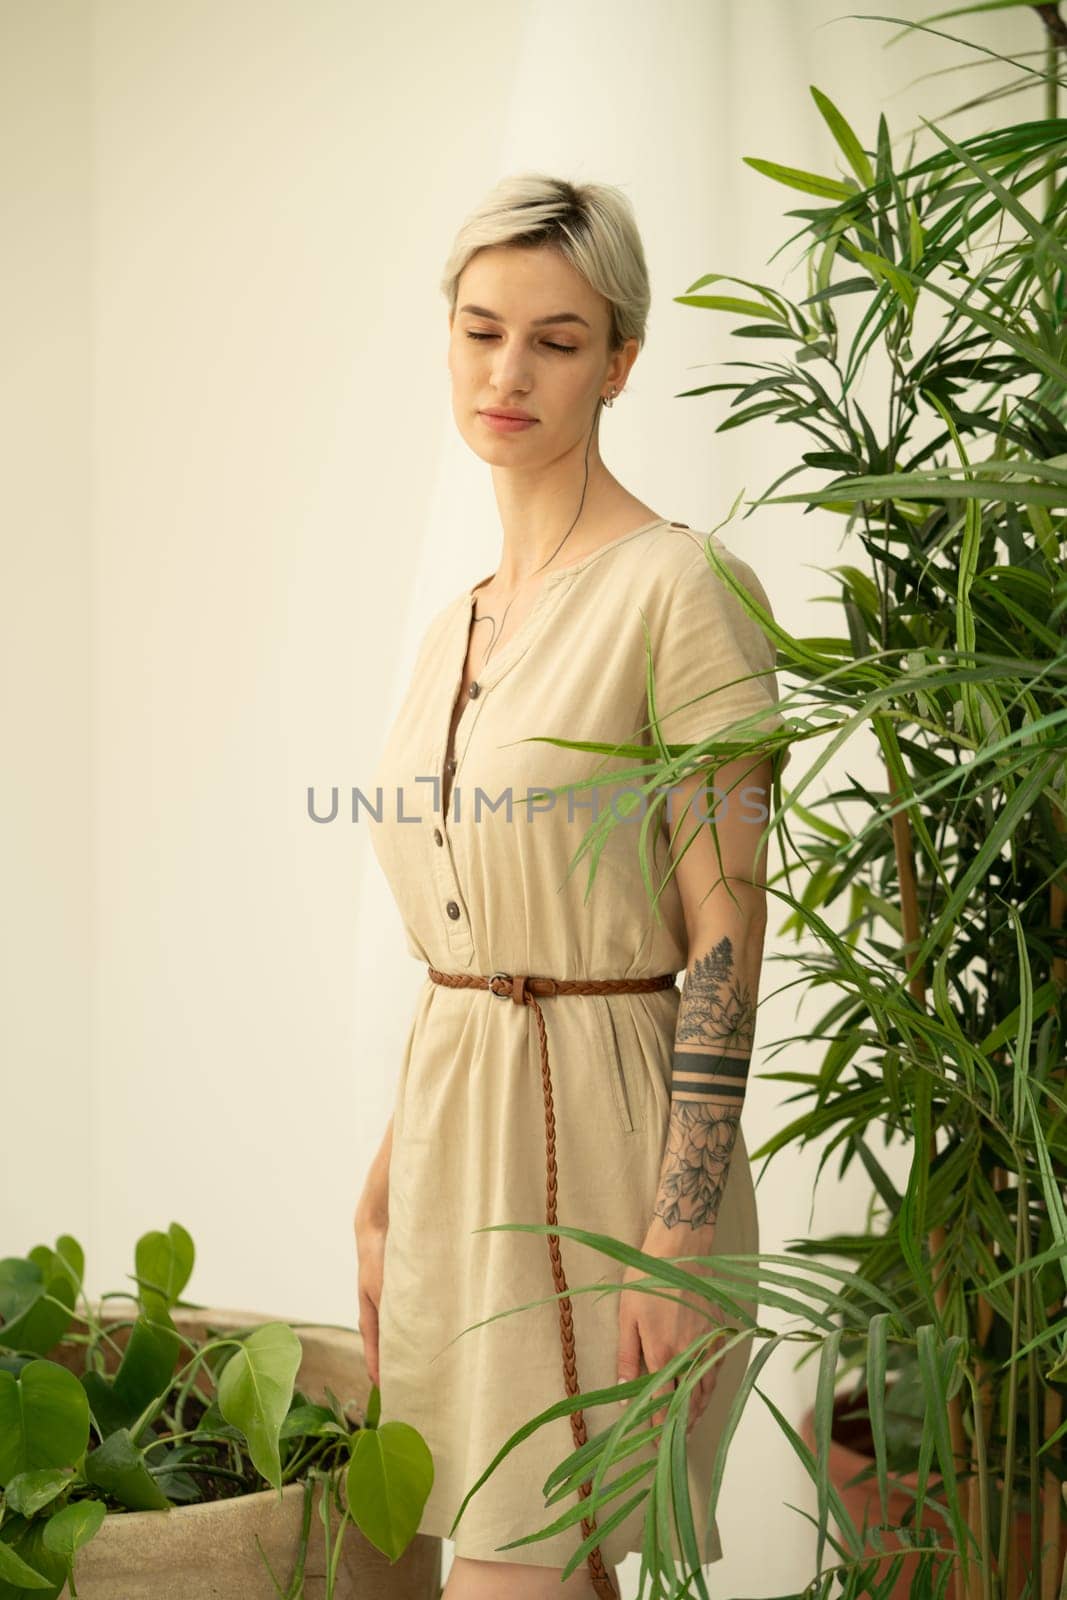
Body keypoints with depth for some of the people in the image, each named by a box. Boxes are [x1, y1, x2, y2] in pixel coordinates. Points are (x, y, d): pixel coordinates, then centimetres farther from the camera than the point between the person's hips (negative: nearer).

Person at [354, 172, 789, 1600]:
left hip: (600, 1142, -7)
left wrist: (681, 1234, -19)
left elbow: (725, 943, -15)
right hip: (456, 1141, 7)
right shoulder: (457, 626, 12)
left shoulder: (680, 588, -12)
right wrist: (383, 1197, 16)